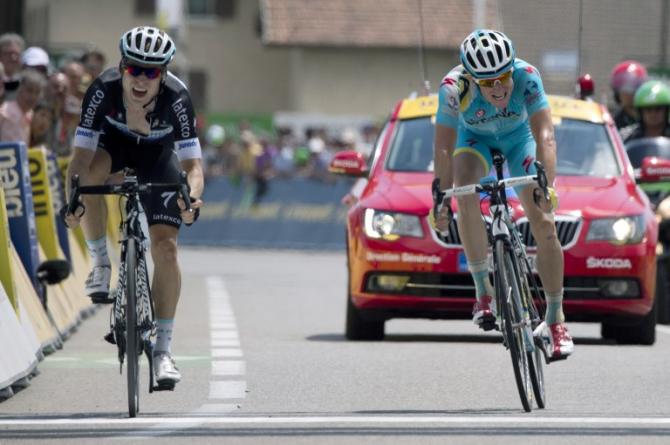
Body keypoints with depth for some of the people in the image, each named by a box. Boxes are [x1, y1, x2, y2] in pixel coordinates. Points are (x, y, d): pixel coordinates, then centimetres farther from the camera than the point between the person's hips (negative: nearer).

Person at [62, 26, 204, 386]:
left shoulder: (176, 97, -35)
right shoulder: (103, 90, -34)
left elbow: (192, 164, -36)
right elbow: (81, 157, -35)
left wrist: (191, 198, -57)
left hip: (158, 152, 0)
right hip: (114, 141, 0)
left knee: (165, 246, -13)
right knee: (91, 172, -36)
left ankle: (163, 350, -5)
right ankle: (100, 263, -13)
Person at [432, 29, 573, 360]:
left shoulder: (526, 77, -36)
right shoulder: (454, 87, -35)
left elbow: (545, 137, -41)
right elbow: (443, 149, -32)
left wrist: (546, 186, -54)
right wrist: (441, 199, -41)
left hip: (518, 137, 0)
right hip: (475, 138, 0)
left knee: (544, 224, -12)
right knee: (466, 196, -32)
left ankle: (556, 321, 0)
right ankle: (483, 292, -20)